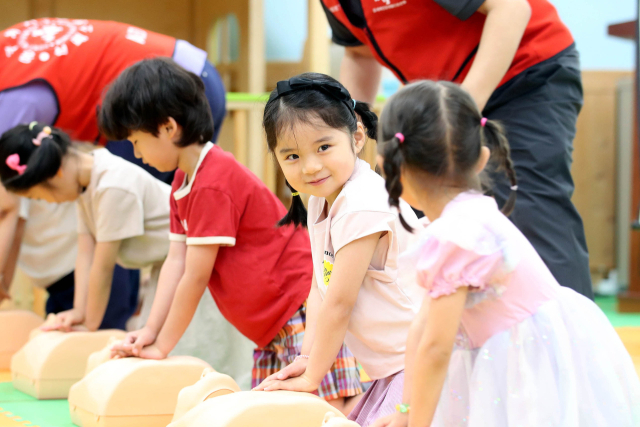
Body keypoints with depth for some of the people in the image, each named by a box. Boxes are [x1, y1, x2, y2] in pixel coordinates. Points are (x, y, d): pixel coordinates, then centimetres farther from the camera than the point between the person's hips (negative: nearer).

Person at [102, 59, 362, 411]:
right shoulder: (183, 183, 11)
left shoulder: (213, 186, -21)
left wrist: (162, 346, -9)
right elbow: (176, 261, 8)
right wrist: (150, 332, 0)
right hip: (270, 327, 10)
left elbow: (196, 277, -18)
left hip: (302, 309, -10)